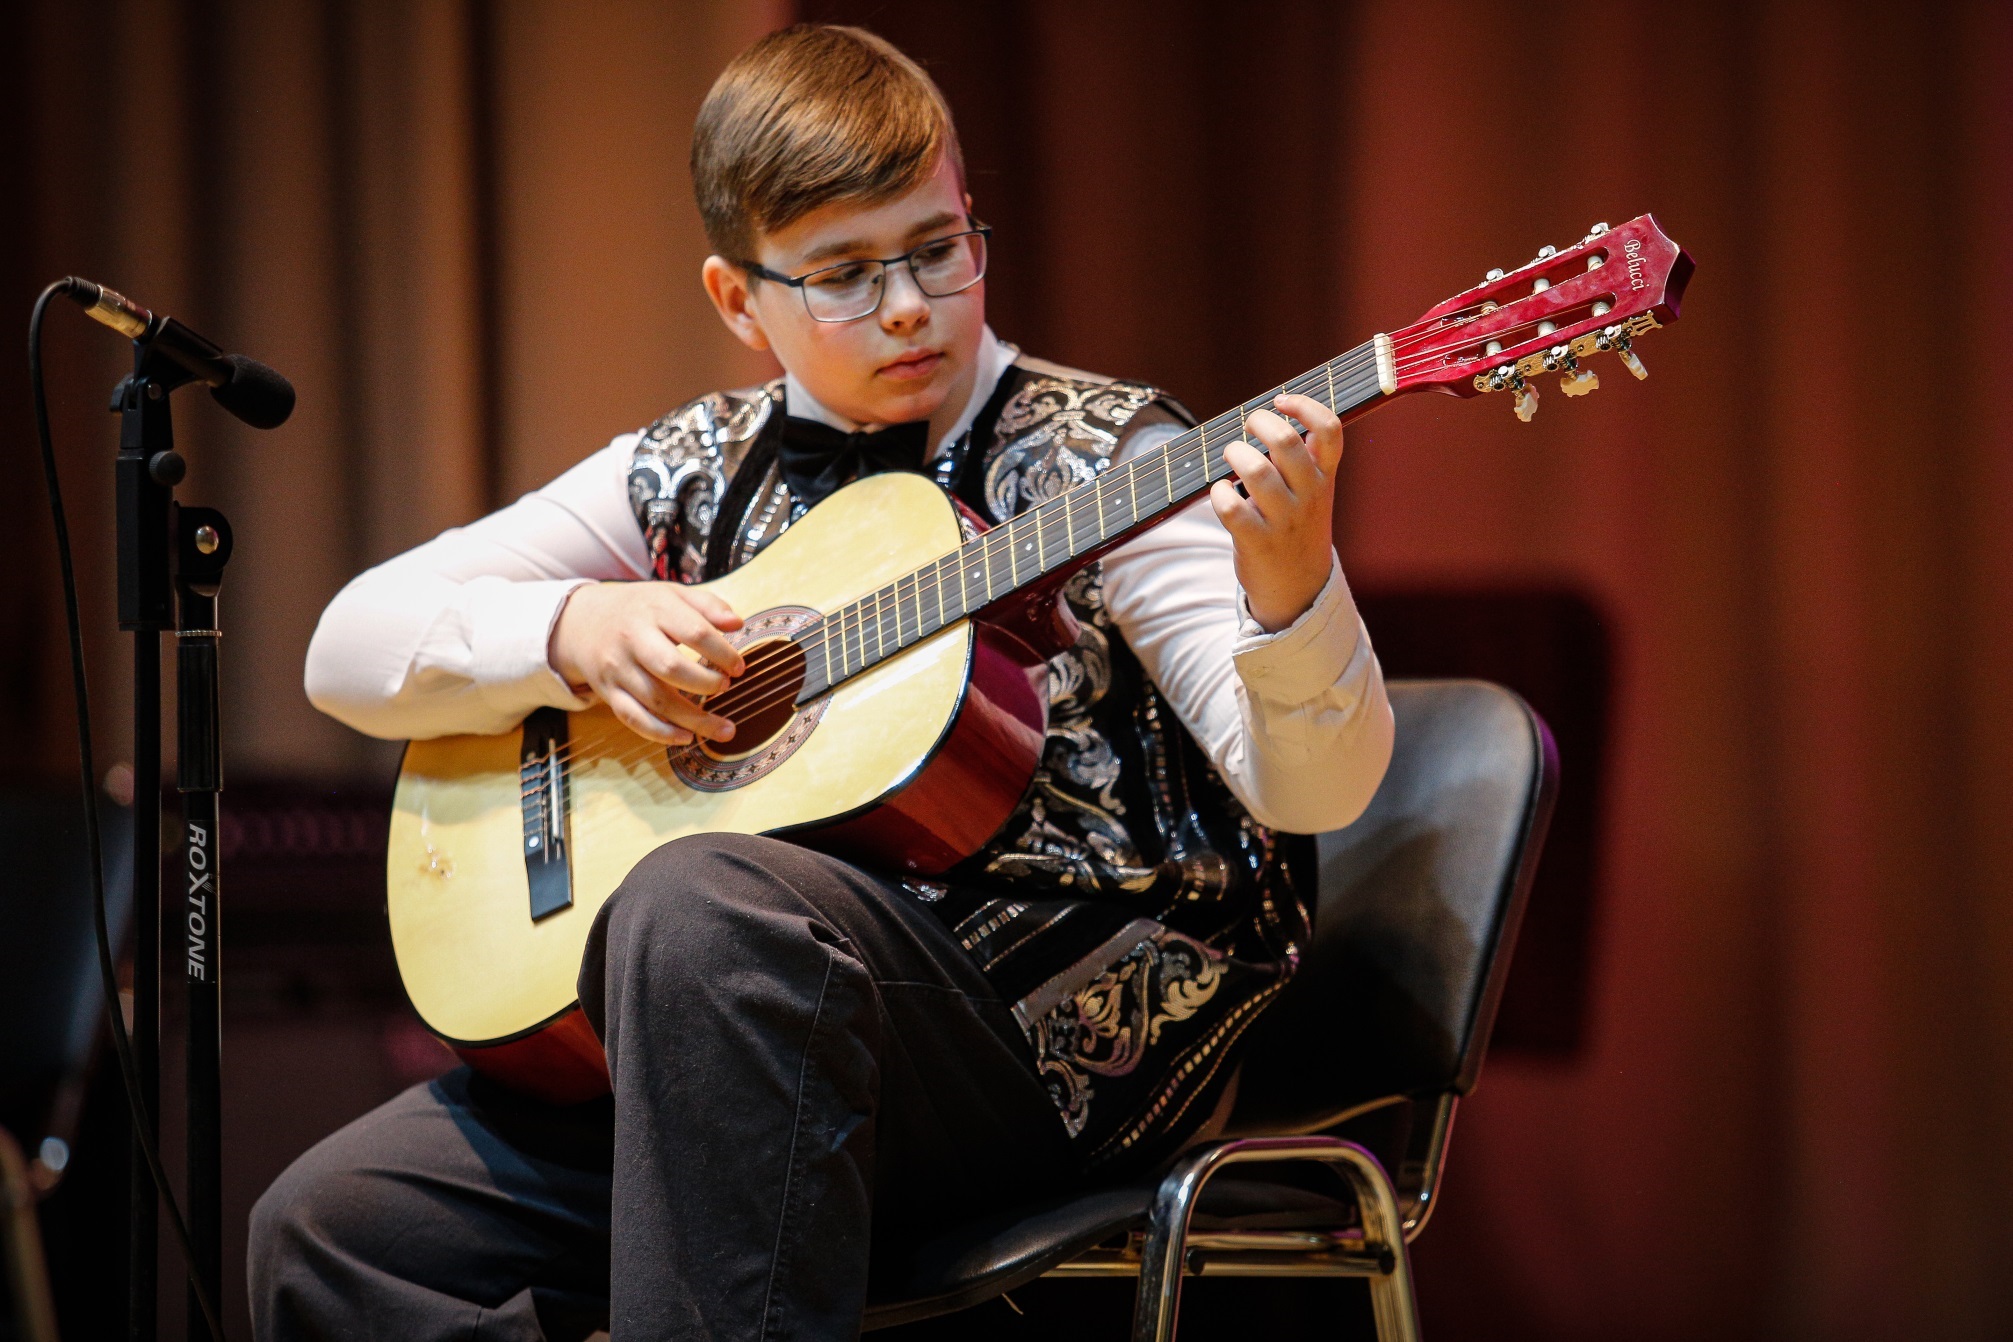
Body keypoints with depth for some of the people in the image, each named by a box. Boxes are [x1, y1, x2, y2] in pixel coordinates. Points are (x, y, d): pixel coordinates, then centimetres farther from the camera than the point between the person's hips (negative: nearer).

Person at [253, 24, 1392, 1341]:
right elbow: (351, 648, 11)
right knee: (330, 1228, -13)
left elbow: (1314, 789, -11)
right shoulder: (694, 475, 12)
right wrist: (577, 630, -7)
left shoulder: (1096, 459, -1)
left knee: (706, 906, -35)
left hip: (1072, 1015, -5)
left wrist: (1289, 589, -32)